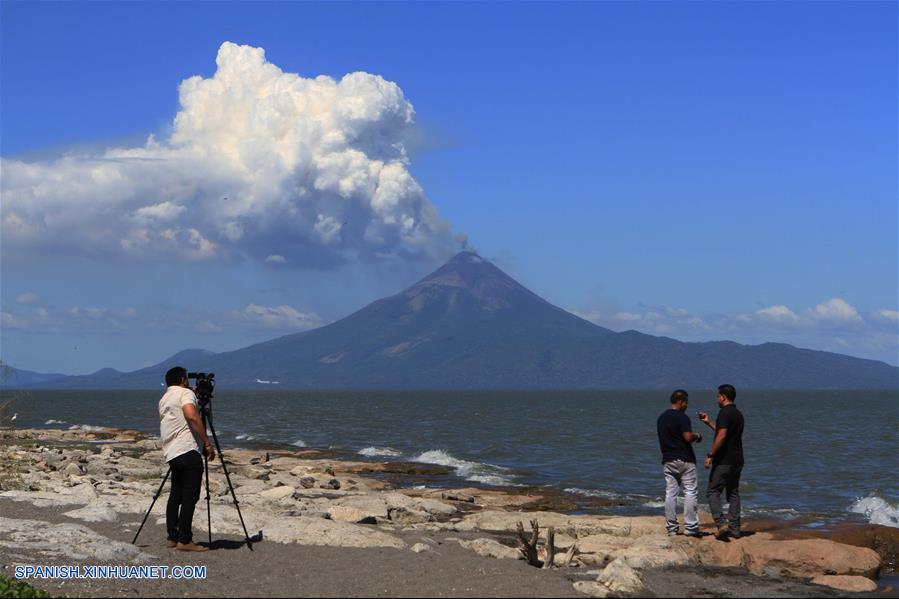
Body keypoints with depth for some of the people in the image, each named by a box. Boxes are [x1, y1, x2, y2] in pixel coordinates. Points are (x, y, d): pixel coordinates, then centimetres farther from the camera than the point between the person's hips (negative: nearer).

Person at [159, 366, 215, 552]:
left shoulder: (163, 399, 22)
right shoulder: (185, 393, -3)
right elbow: (192, 416, -19)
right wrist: (207, 443, -17)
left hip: (171, 452, 9)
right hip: (188, 450, -9)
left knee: (176, 495, 14)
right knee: (190, 496, -8)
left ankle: (172, 537, 15)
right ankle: (184, 540, -10)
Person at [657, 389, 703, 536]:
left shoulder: (661, 418, 12)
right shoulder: (682, 417, -13)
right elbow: (688, 437, -22)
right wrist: (697, 436, 0)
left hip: (667, 460, 7)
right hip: (684, 459, -7)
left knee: (670, 493, 6)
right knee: (690, 492, 0)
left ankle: (671, 528, 6)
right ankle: (690, 527, -4)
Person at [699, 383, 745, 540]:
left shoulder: (724, 413, -14)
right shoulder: (738, 414, 15)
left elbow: (722, 436, -24)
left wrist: (710, 455, -20)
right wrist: (708, 422, 32)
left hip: (724, 461, -8)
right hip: (737, 461, 8)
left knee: (713, 492, -3)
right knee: (733, 493, 12)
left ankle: (722, 524, -17)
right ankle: (734, 527, 9)